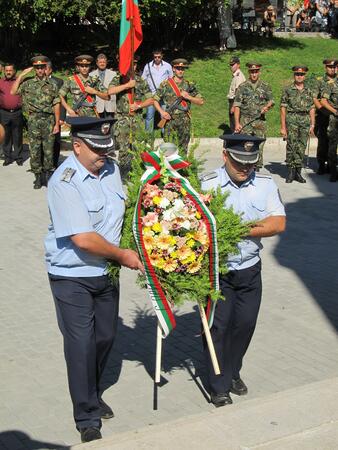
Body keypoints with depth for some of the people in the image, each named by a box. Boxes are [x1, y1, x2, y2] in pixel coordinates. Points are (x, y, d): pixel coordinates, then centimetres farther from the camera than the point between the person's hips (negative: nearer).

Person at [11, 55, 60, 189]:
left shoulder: (52, 85, 7)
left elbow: (56, 105, 6)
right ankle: (38, 176, 10)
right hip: (33, 120, 0)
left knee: (48, 149, 3)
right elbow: (13, 92, -5)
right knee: (34, 149, 1)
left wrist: (57, 123, 0)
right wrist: (21, 75, -4)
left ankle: (48, 175, 15)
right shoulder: (28, 83, 6)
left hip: (49, 119, 0)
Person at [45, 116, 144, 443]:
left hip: (106, 272, 7)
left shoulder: (111, 169, 0)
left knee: (105, 338, 17)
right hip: (72, 277, -7)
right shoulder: (64, 182, -22)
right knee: (81, 345, 0)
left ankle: (93, 395, 40)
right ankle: (87, 418, 15)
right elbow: (83, 239, -26)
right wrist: (122, 255, -14)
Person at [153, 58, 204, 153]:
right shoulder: (165, 84, 2)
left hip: (185, 121, 2)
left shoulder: (189, 85, 6)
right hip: (170, 120, -2)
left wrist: (188, 97, -9)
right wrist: (161, 112, -10)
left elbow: (201, 101, 6)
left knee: (183, 149, 6)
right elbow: (155, 100, 5)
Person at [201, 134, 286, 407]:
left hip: (250, 269, 4)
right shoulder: (207, 184, -11)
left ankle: (232, 373, 37)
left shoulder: (266, 185, -1)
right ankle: (219, 387, 19)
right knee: (218, 325, 3)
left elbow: (278, 224, -10)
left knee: (245, 323, 14)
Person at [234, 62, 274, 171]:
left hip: (260, 121, 1)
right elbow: (237, 105, -1)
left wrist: (267, 106, -11)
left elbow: (271, 101, 14)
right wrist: (237, 123, -10)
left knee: (259, 146, 4)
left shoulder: (265, 86, 7)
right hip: (245, 121, -1)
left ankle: (257, 168, 14)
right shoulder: (243, 87, 2)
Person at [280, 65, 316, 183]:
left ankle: (298, 172, 10)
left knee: (302, 147, 2)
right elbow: (283, 109, 0)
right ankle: (290, 172, -1)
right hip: (292, 120, -3)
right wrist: (283, 127, -6)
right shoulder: (288, 90, 3)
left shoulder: (309, 91, 14)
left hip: (305, 120, 3)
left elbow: (312, 109, 15)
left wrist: (312, 125, 6)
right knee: (291, 146, -9)